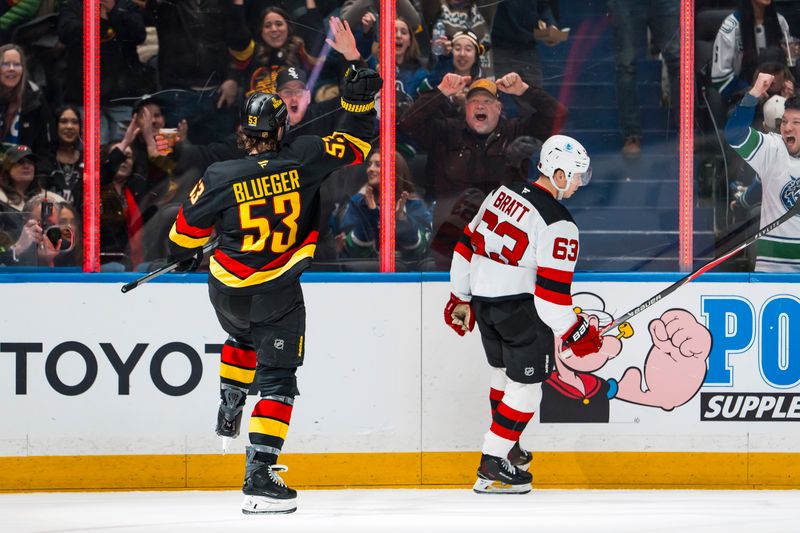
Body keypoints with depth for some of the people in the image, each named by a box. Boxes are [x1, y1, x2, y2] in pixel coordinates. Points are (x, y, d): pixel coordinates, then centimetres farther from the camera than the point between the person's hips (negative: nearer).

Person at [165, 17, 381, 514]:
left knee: (243, 336, 37)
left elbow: (189, 229, 1)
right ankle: (261, 474, -11)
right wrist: (358, 70, -8)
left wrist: (185, 254, 23)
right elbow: (356, 137, -8)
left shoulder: (220, 178, -13)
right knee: (278, 380, -1)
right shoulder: (303, 161, -15)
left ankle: (229, 408, 39)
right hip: (278, 294, -2)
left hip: (228, 290, 2)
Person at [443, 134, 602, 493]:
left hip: (483, 300, 8)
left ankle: (506, 447, 41)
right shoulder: (558, 224, -17)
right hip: (520, 307, -8)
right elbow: (551, 291, -19)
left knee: (504, 370, 26)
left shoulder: (504, 193, 5)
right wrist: (575, 332, -7)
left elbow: (467, 245, 12)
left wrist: (461, 297, 21)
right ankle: (492, 465, -2)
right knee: (525, 384, 1)